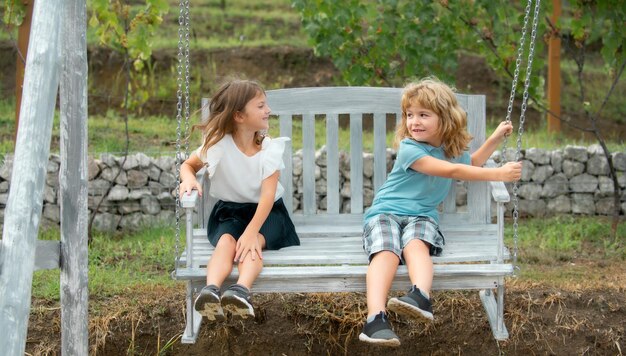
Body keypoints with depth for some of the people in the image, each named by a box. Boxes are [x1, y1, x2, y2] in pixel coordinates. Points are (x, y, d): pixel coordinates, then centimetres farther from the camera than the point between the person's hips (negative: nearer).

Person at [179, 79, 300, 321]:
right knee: (227, 240, -34)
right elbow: (188, 165, 7)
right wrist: (189, 179, -20)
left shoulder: (269, 149, -10)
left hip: (265, 212, 0)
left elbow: (268, 195, -20)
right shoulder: (218, 144, -9)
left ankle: (241, 291, -61)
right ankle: (211, 291, -60)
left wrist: (251, 232, -34)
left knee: (252, 243, -35)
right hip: (229, 211, 0)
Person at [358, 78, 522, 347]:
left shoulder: (454, 150, 12)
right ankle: (376, 319, -53)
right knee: (386, 251, -35)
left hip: (421, 215, 4)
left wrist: (495, 139, 25)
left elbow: (471, 164, 38)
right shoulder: (410, 149, -11)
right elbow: (453, 171, -17)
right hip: (385, 211, -4)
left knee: (416, 244, -33)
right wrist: (499, 174, -17)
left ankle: (421, 297, -62)